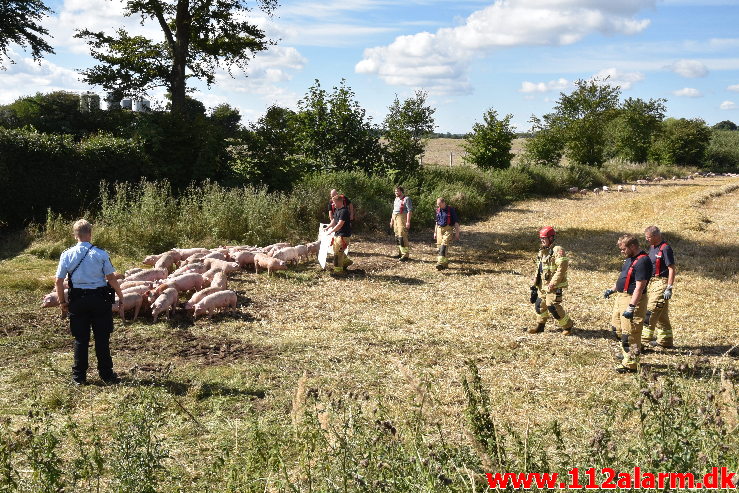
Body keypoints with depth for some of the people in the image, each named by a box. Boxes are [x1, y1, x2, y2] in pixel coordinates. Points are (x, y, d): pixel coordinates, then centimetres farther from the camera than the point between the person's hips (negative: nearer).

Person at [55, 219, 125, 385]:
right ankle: (106, 374, 15)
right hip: (99, 299, -1)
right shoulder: (100, 254, -7)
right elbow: (112, 278, -7)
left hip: (77, 300, 1)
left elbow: (59, 281, 0)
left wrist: (63, 303, 11)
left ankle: (79, 376, 15)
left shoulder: (67, 255, -2)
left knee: (80, 339, 10)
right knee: (102, 338, 8)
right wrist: (121, 298, 3)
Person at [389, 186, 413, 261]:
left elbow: (410, 211, -14)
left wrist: (408, 222, -21)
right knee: (397, 237, 9)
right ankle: (400, 253, 17)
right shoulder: (396, 199, 19)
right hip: (395, 218, 9)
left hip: (402, 218, -9)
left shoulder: (406, 199, -8)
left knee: (402, 237, -14)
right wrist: (392, 220, 23)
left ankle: (406, 255, -14)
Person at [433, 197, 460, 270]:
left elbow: (456, 222, -5)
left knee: (444, 246, -19)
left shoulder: (451, 209, -7)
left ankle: (440, 263, -28)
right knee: (440, 246, 4)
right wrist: (435, 232, 20)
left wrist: (457, 233, -8)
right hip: (439, 229, 6)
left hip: (448, 229, -6)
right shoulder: (438, 210, 10)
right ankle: (445, 263, 17)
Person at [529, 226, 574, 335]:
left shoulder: (557, 251, -16)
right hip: (543, 285, 9)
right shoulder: (542, 252, 13)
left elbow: (561, 269, -22)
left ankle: (568, 326, 8)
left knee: (553, 307, -10)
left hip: (554, 286, -9)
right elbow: (538, 270, 21)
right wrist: (534, 285, 17)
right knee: (540, 305, 15)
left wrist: (552, 284, -23)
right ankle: (540, 325, 33)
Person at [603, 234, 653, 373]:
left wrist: (631, 307, -27)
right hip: (621, 297, 11)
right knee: (617, 328, 21)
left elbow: (639, 287, -25)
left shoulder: (642, 261, -21)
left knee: (630, 334, -5)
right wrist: (612, 290, 24)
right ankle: (626, 354, 37)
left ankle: (630, 364, 4)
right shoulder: (630, 259, 11)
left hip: (632, 299, -11)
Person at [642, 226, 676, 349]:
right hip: (652, 282, 10)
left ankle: (644, 340, -9)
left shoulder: (665, 249, -15)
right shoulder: (652, 247, 13)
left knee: (650, 312, -11)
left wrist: (669, 288, -21)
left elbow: (672, 269, -17)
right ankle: (665, 341, 22)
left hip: (661, 283, -10)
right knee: (662, 315, 15)